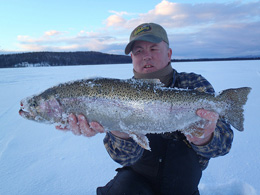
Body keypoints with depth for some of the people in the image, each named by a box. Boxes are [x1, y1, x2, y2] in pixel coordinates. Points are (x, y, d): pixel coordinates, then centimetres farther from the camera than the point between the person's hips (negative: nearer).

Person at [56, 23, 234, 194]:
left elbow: (223, 143, -20)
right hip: (138, 178, -3)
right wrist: (123, 135, -44)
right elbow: (127, 157, -21)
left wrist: (204, 139, -43)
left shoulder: (195, 84, -11)